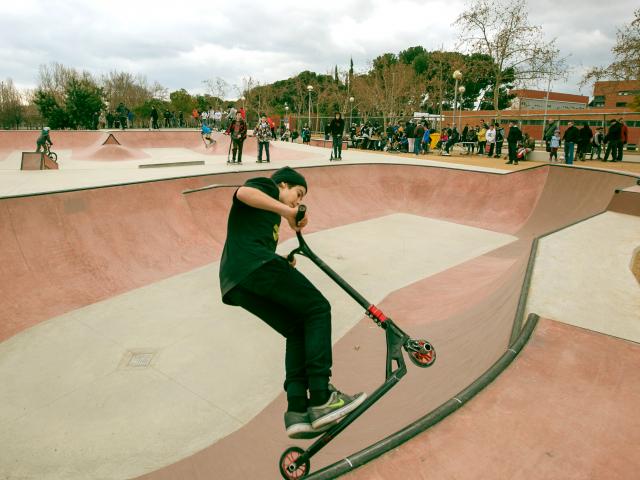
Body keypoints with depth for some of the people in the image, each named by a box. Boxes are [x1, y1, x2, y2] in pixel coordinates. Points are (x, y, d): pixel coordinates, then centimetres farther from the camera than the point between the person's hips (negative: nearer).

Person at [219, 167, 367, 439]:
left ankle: (297, 411, -3)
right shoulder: (265, 186, 14)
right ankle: (321, 400, -13)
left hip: (236, 283, 9)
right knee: (317, 309, -5)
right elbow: (243, 193, -12)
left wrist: (283, 266, 17)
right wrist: (286, 211, -14)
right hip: (256, 266, -9)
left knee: (298, 330, 8)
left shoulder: (267, 213, 38)